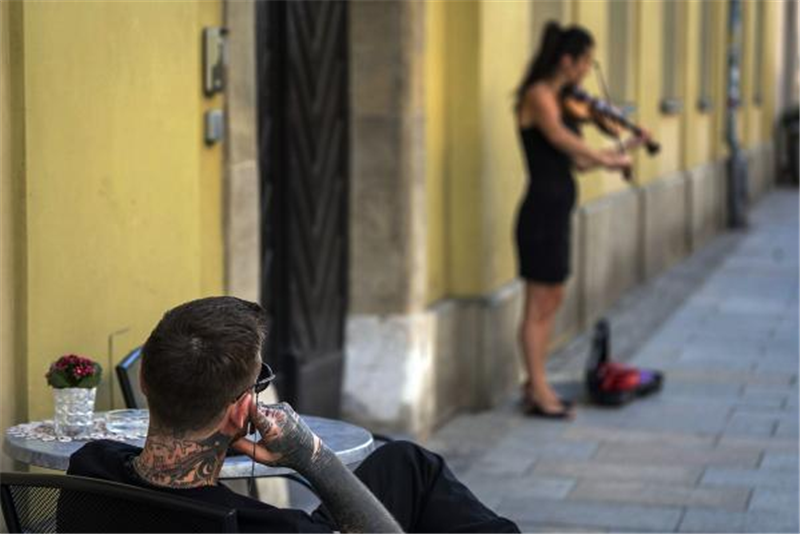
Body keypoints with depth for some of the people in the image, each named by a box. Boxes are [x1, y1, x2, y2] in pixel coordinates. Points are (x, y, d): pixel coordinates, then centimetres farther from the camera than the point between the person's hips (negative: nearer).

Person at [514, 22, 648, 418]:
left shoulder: (556, 99, 15)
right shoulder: (538, 95, -13)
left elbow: (576, 160, 13)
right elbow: (559, 137, -31)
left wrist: (622, 149, 6)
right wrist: (606, 159, -25)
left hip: (556, 211, 10)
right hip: (543, 210, -10)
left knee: (551, 302, 15)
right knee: (539, 307, -2)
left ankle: (536, 386, 23)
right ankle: (538, 393, 5)